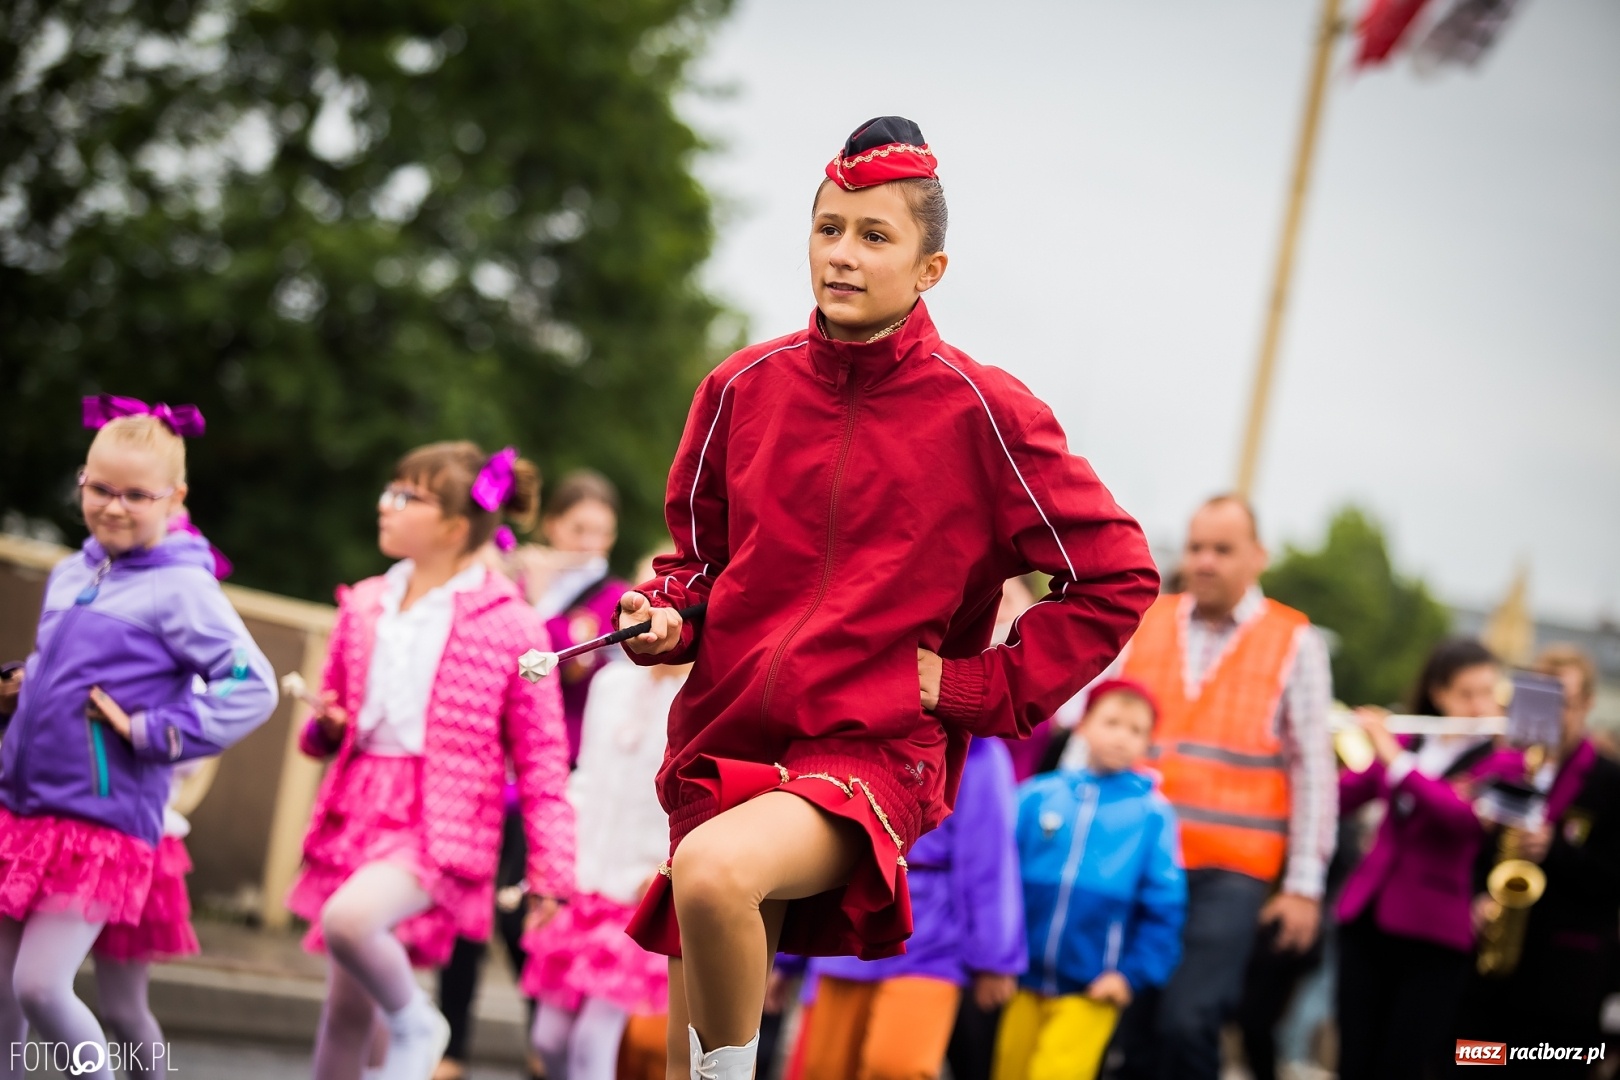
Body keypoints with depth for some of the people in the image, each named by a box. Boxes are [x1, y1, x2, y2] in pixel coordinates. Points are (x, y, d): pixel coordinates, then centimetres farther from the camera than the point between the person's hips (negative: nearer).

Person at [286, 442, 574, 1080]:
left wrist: (550, 870, -5)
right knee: (347, 1005, 6)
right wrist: (326, 726, -1)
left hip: (439, 828, -6)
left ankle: (414, 1025, -2)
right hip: (359, 812, 6)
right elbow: (331, 729, 23)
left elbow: (540, 757, -2)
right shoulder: (365, 606, 10)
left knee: (349, 918, -31)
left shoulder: (509, 626, -5)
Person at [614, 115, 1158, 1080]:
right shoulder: (745, 389, 5)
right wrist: (667, 614, 0)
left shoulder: (983, 413, -5)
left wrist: (982, 688, -5)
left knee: (711, 871, -35)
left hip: (880, 755, -5)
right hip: (727, 739, 5)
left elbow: (1118, 576, 0)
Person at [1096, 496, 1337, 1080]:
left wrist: (1305, 884, -1)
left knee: (1187, 1024, -16)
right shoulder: (1142, 626, 11)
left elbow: (1313, 769, 2)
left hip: (1229, 870, -3)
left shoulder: (1295, 643, 3)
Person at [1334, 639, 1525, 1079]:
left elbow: (1463, 816, -18)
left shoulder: (1505, 764, 1)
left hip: (1433, 934, -4)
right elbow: (1334, 799, 12)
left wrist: (1395, 760, -19)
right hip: (1366, 917, 4)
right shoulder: (1404, 744, 13)